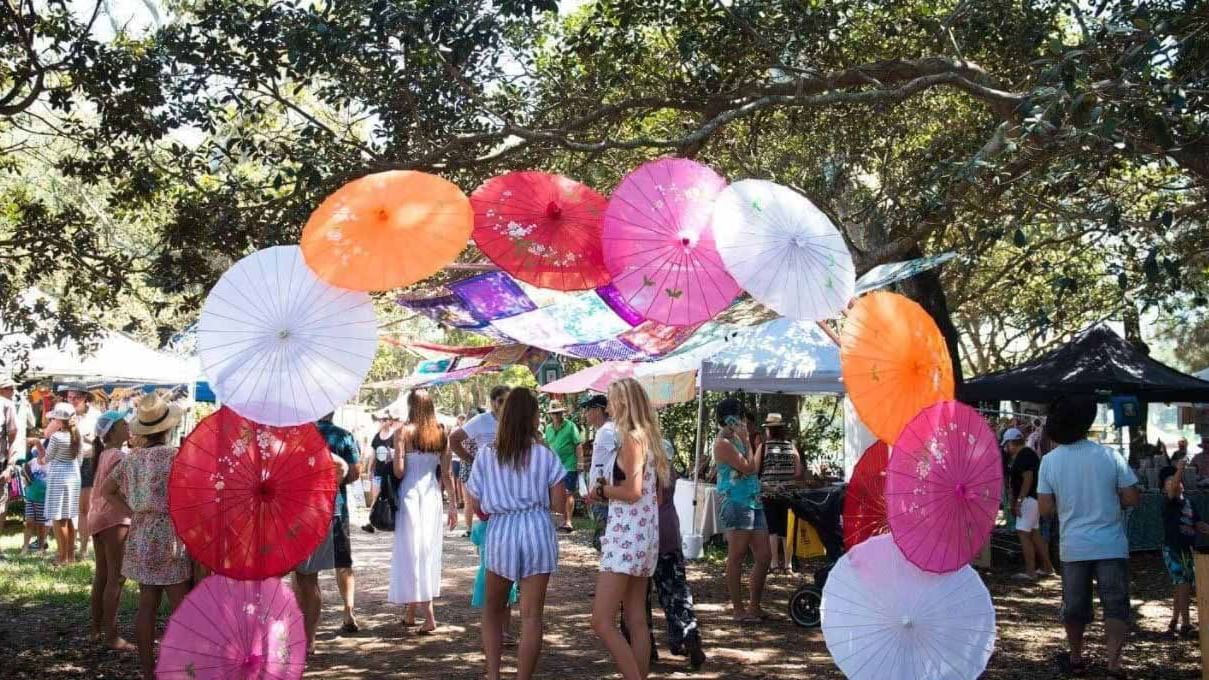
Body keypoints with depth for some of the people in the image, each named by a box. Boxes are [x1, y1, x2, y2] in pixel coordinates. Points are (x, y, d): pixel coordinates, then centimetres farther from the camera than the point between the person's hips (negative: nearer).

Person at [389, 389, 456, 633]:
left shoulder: (404, 431, -9)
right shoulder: (441, 433, 3)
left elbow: (398, 471, -15)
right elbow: (446, 473, 4)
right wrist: (453, 504, 8)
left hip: (410, 494, -4)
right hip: (432, 494, 4)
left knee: (412, 551, 1)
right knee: (428, 552, 12)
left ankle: (429, 616, -5)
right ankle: (411, 613, 19)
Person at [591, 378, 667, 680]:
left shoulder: (632, 439, -13)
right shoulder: (649, 438, 14)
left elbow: (632, 491, -21)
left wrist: (602, 490, -4)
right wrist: (609, 489, 12)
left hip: (628, 536, -10)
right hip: (643, 534, 10)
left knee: (602, 621, -9)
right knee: (636, 621, 11)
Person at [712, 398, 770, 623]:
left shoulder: (736, 439, 19)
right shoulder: (723, 443, -10)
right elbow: (748, 468, -15)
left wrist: (761, 445, 20)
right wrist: (746, 441, -9)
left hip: (753, 502, 9)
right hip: (736, 503, -9)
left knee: (764, 557, 9)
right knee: (736, 558, -2)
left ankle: (754, 606, 19)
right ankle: (738, 609, 5)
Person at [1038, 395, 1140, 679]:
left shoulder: (1050, 461, -6)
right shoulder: (1109, 455, -9)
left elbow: (1046, 508, -5)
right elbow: (1132, 498, -7)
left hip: (1073, 546, 2)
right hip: (1110, 545, -1)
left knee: (1075, 605, 15)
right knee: (1116, 605, 5)